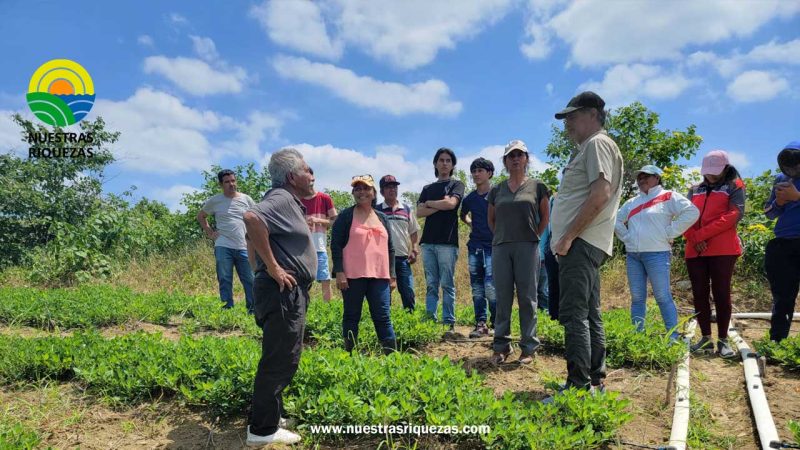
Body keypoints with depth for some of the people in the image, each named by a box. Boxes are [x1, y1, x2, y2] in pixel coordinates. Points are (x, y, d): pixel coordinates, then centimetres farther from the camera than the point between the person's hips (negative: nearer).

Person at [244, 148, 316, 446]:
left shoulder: (290, 201, 17)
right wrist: (273, 268, -28)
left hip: (290, 293, 11)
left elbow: (258, 232, 27)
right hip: (283, 292, -11)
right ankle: (263, 430, 9)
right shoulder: (281, 198, -14)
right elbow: (252, 218, -34)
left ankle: (267, 416, 32)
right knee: (280, 360, -3)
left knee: (281, 358, 19)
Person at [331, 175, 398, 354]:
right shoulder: (346, 216, 2)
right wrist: (339, 272, -12)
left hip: (379, 276, 3)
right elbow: (335, 245, -3)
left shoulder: (382, 218, 16)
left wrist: (392, 275, 14)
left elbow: (390, 248, 18)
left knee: (383, 317, 2)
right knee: (352, 316, 5)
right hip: (353, 276, -3)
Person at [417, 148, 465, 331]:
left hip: (447, 242, -4)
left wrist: (429, 203, 2)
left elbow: (451, 203, -11)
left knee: (447, 284, -3)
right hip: (428, 242, 4)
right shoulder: (427, 189, 20)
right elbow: (419, 212, 6)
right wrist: (440, 205, -5)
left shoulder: (456, 185, 9)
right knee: (431, 285, 5)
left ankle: (449, 323, 2)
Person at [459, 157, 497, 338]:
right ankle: (480, 324, 14)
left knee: (490, 287, -12)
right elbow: (463, 215, 30)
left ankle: (497, 323, 5)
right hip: (475, 246, 5)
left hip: (493, 245, -5)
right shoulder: (469, 198, 11)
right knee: (477, 289, 6)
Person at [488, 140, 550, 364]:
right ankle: (501, 346, 13)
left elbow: (545, 217, 10)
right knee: (502, 297, 5)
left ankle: (529, 347, 9)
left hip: (527, 247, -2)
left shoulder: (537, 186, 5)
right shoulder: (497, 190, 11)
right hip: (500, 248, 2)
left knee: (527, 297, 1)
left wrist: (533, 236, 5)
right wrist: (503, 236, 11)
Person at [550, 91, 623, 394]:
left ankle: (579, 386, -8)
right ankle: (595, 381, 22)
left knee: (573, 314, -12)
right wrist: (562, 238, 17)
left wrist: (568, 237, -19)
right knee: (589, 315, 13)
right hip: (581, 244, 11)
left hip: (582, 243, -11)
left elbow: (600, 195, -20)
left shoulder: (597, 144, -7)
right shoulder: (587, 149, 24)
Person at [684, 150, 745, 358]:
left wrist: (702, 234, -13)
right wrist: (693, 239, -10)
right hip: (694, 251, 4)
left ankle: (723, 340, 4)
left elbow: (735, 214, -9)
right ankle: (706, 338, 12)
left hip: (723, 250, -4)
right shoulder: (695, 190, 19)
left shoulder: (734, 186, 6)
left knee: (721, 293, -3)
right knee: (699, 294, 4)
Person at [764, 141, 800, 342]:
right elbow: (769, 213, 16)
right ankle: (776, 344, 11)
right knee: (782, 298, 6)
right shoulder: (780, 180, 13)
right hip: (782, 245, 4)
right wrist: (778, 202, -3)